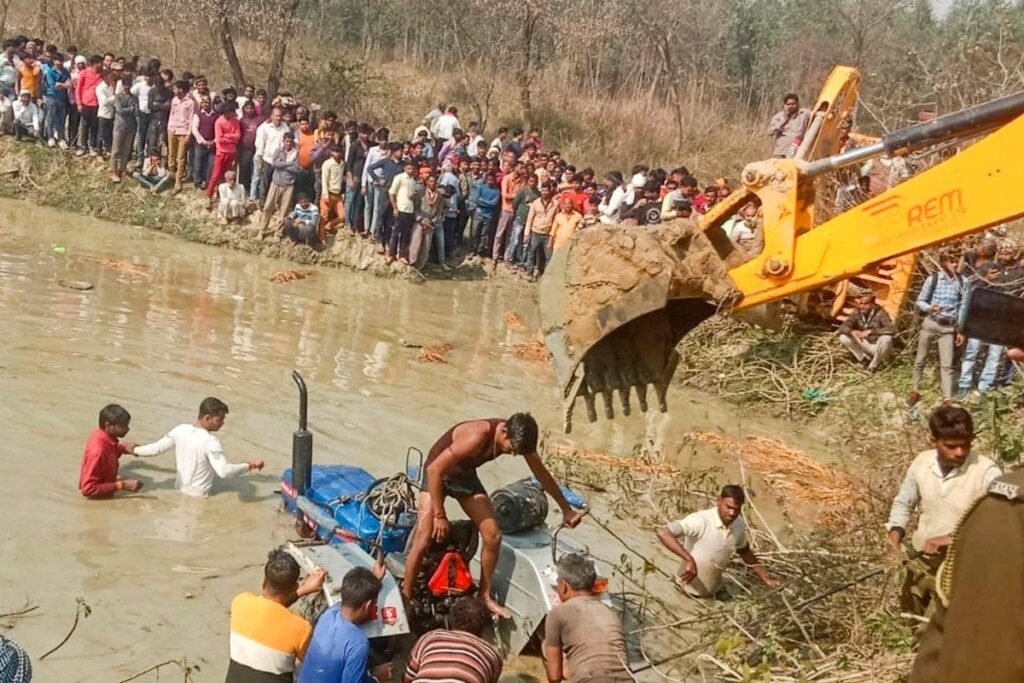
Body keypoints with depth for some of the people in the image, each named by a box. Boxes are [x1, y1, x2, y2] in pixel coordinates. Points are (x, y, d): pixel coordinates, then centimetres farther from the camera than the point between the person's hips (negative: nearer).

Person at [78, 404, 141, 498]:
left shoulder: (105, 436, -8)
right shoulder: (97, 451, -31)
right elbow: (88, 489, -30)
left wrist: (123, 448, -5)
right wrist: (123, 485, -30)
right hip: (98, 499, -8)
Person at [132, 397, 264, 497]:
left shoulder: (180, 430, -8)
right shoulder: (211, 442, -28)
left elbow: (156, 448, 2)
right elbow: (224, 471, -38)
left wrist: (134, 450, 19)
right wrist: (249, 466, -30)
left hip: (179, 489, 7)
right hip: (198, 496, -7)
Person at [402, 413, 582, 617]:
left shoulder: (518, 437, -18)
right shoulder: (477, 436, -39)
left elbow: (542, 474, -1)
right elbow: (434, 469, -33)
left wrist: (566, 509, 5)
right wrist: (439, 515, -27)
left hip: (465, 475, 6)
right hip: (438, 474, -6)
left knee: (493, 536, -3)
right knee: (424, 540, -17)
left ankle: (484, 595, 15)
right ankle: (405, 597, -2)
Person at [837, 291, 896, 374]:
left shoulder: (880, 313, -22)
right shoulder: (856, 313, -8)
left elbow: (892, 329, -35)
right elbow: (843, 327, -10)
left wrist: (871, 331, -43)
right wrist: (852, 331, -35)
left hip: (879, 348, -4)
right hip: (866, 345, 4)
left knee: (886, 339, -38)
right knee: (843, 337, -14)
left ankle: (873, 366, -16)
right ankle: (865, 360, 0)